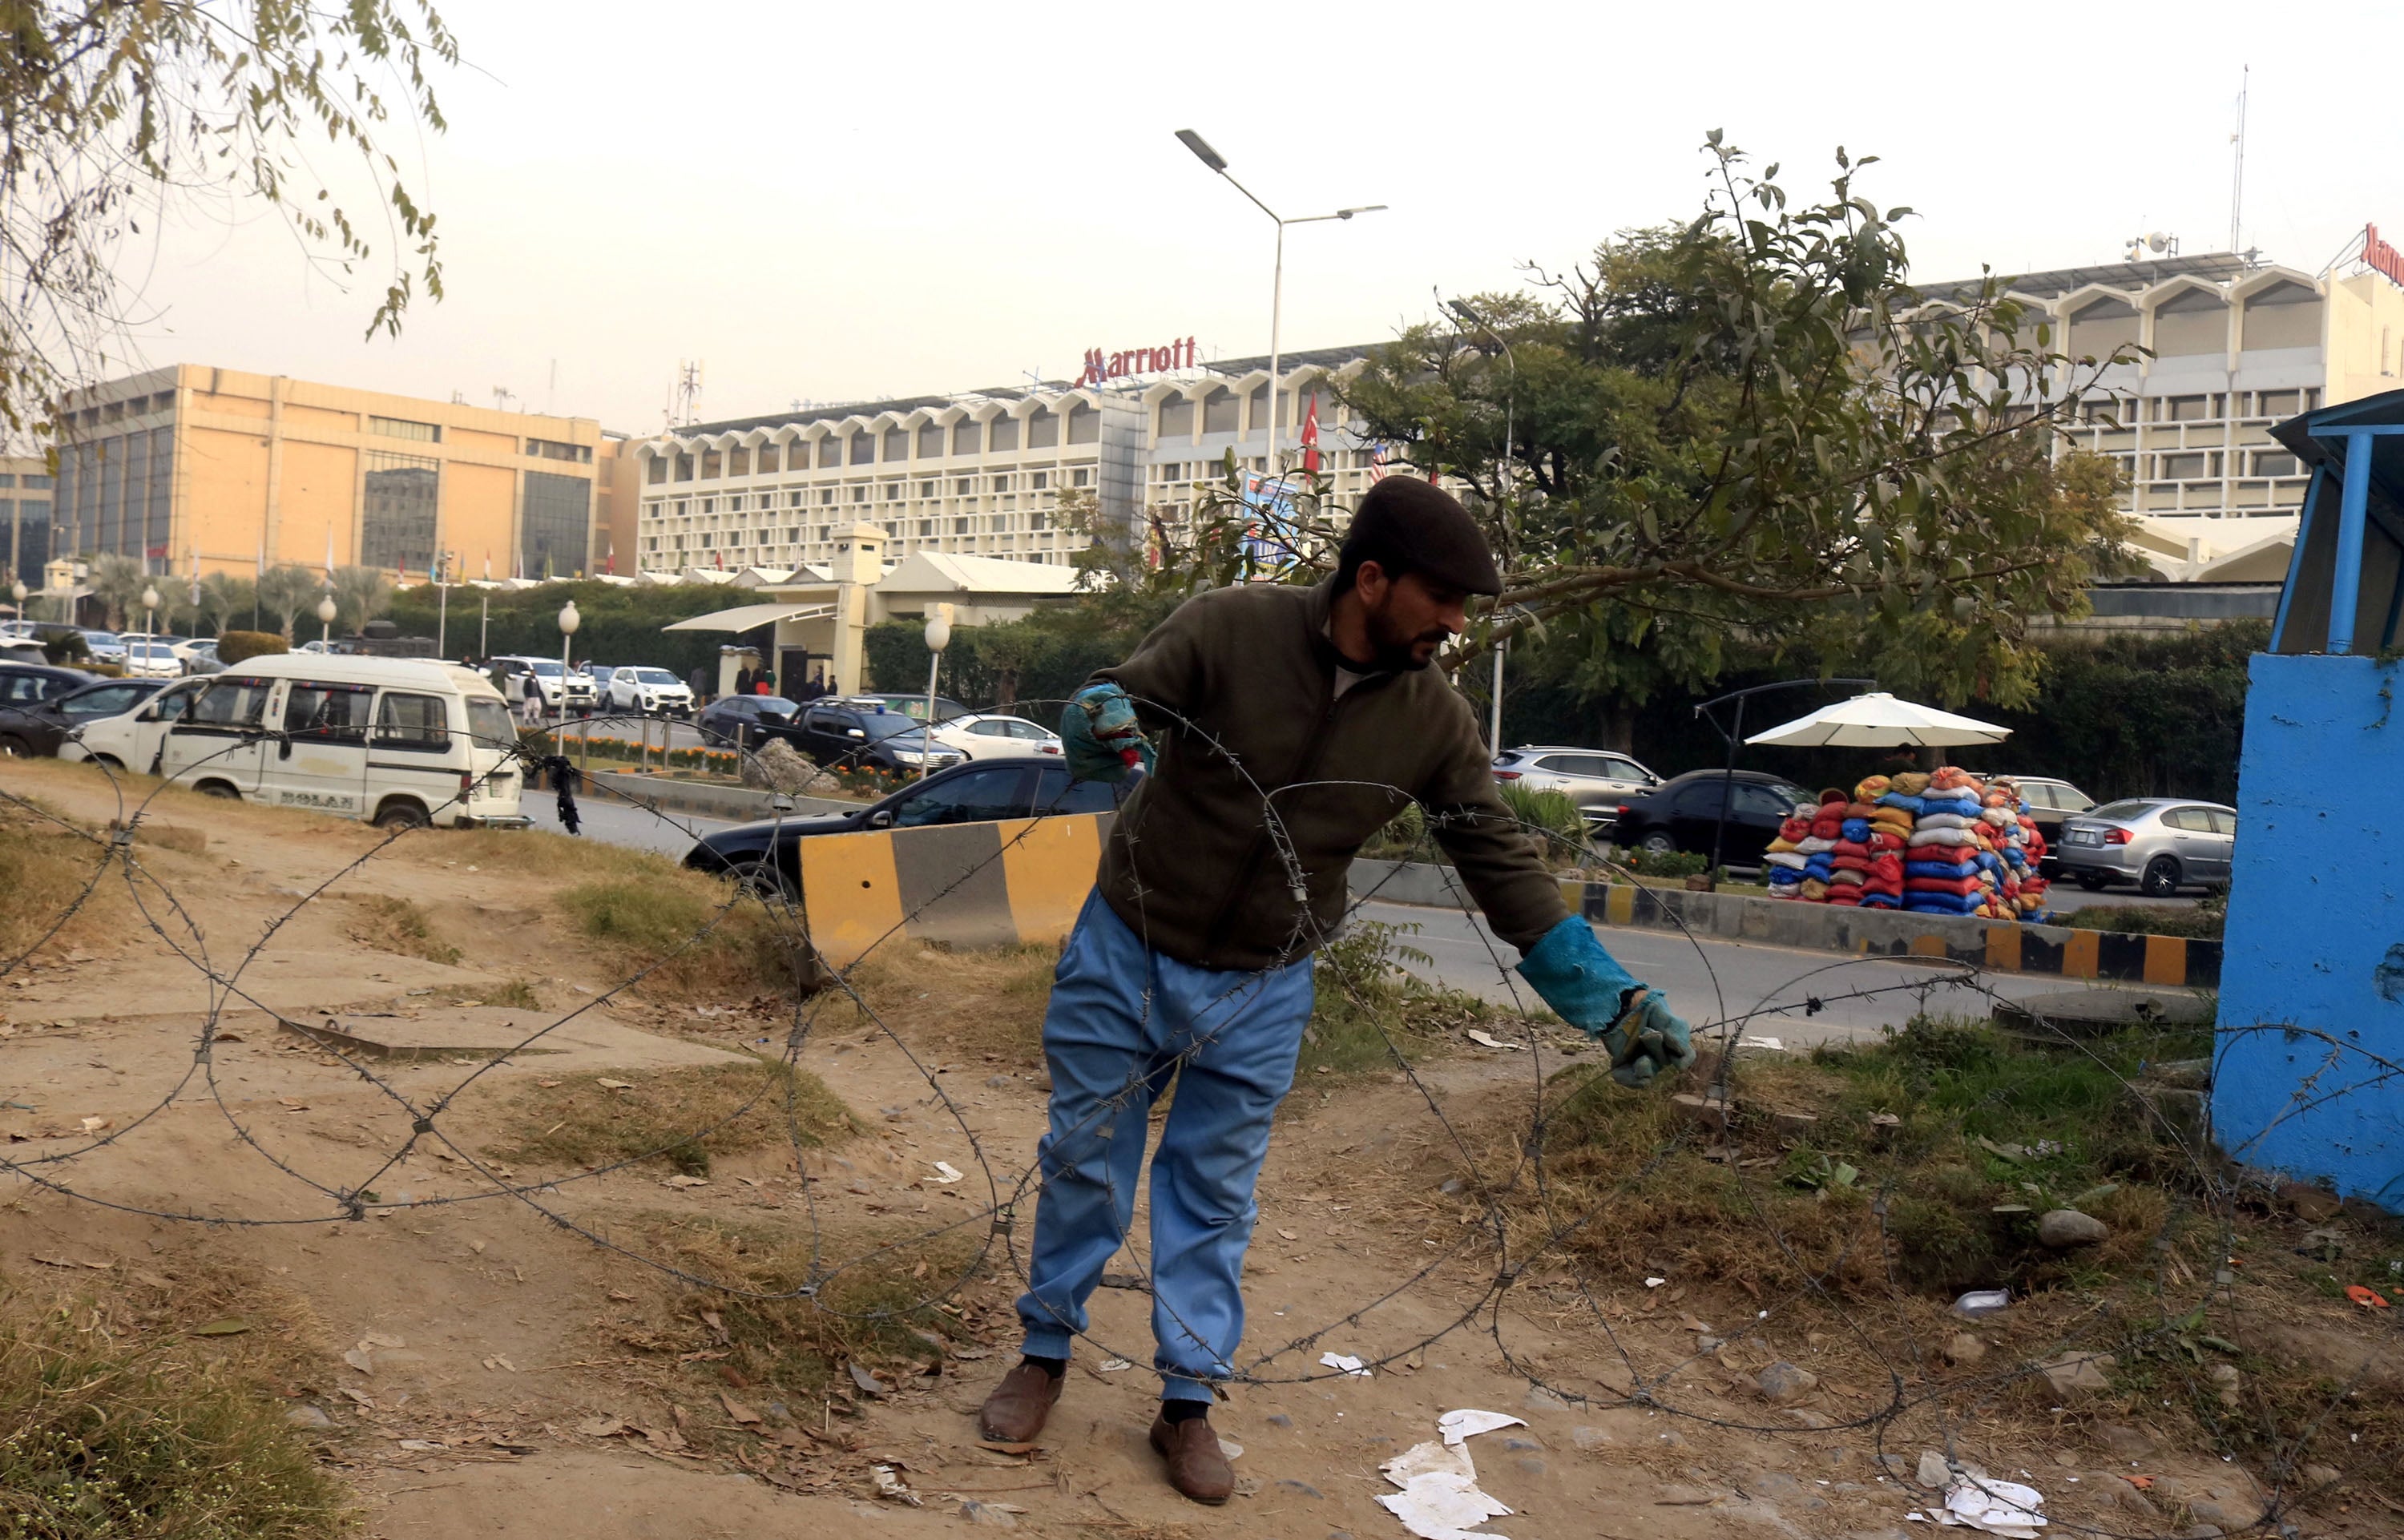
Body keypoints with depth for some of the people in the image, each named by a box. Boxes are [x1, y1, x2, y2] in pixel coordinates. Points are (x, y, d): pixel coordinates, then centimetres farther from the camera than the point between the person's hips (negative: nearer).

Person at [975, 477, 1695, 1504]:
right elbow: (1106, 707, -13)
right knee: (1085, 1161, 12)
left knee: (1215, 1198, 10)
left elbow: (1504, 870, -5)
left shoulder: (1437, 725, -10)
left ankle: (1188, 1401, 27)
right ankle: (1045, 1354, 33)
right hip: (1126, 955, -1)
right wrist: (1097, 723, -39)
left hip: (1260, 995, 2)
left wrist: (1609, 1000, -10)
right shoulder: (1232, 627, -18)